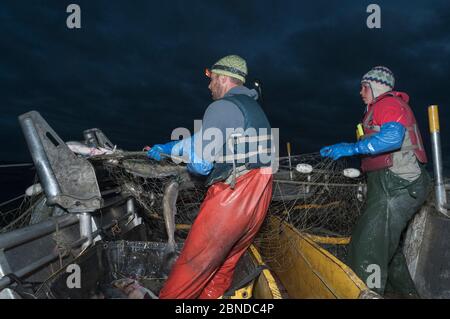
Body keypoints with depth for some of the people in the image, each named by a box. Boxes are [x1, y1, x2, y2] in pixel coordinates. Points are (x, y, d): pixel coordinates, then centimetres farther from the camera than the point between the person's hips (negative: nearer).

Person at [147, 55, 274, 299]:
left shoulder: (222, 107, -11)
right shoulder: (254, 108, 19)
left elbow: (200, 164, -14)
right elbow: (202, 139, 24)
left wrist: (190, 166, 10)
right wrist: (165, 148, 29)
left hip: (230, 200, -9)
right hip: (258, 202, 9)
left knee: (192, 265, 4)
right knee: (225, 266, 19)